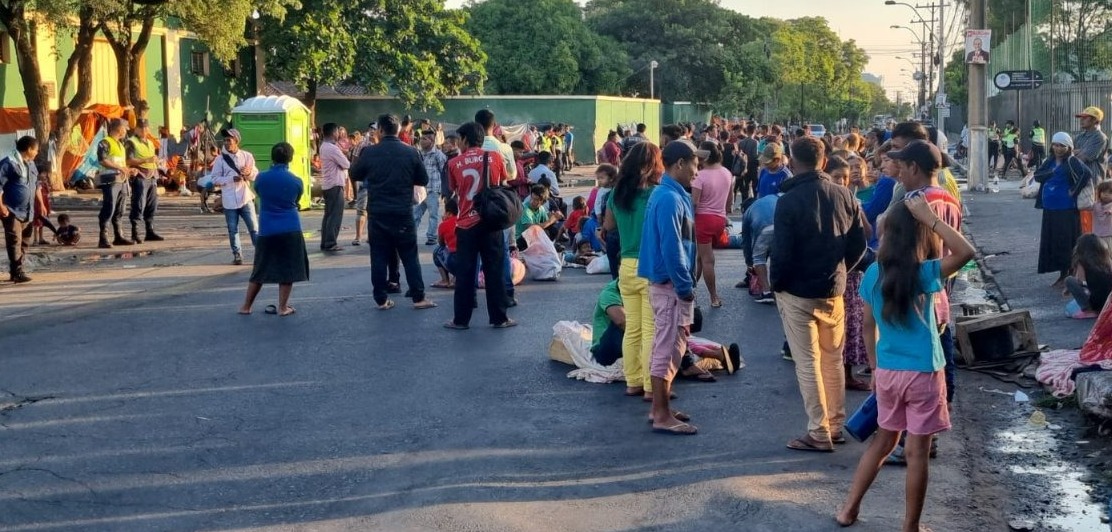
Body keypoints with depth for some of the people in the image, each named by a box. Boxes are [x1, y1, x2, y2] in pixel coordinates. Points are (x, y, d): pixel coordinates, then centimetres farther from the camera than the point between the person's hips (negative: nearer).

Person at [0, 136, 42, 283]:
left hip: (27, 211, 9)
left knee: (25, 242, 10)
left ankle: (15, 271, 19)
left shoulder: (31, 164, 14)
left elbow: (36, 185, 24)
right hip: (12, 211, -8)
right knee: (14, 242, -9)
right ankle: (18, 273, -11)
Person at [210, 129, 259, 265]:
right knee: (233, 230, 6)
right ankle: (237, 255, 16)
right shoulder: (220, 159, 0)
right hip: (229, 201, 0)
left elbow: (256, 176, 7)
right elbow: (215, 179, -2)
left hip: (245, 198, 0)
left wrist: (249, 172, -16)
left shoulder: (247, 156, 3)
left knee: (254, 228, 1)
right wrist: (232, 178, -16)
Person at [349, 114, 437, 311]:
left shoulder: (370, 152, -4)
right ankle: (418, 298, 8)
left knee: (379, 257, 7)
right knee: (409, 256, 7)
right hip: (403, 213, 0)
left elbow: (355, 174, 10)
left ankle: (381, 299, 9)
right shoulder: (411, 152, -4)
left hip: (377, 213, 0)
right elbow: (423, 180, 4)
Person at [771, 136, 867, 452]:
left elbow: (782, 251, -17)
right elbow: (859, 245, 5)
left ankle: (819, 432, 2)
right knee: (833, 360, 16)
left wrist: (776, 283, -1)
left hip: (797, 292, -5)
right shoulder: (844, 196, 1)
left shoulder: (789, 201, -16)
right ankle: (836, 425, 24)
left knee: (807, 363, 0)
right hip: (834, 290, 5)